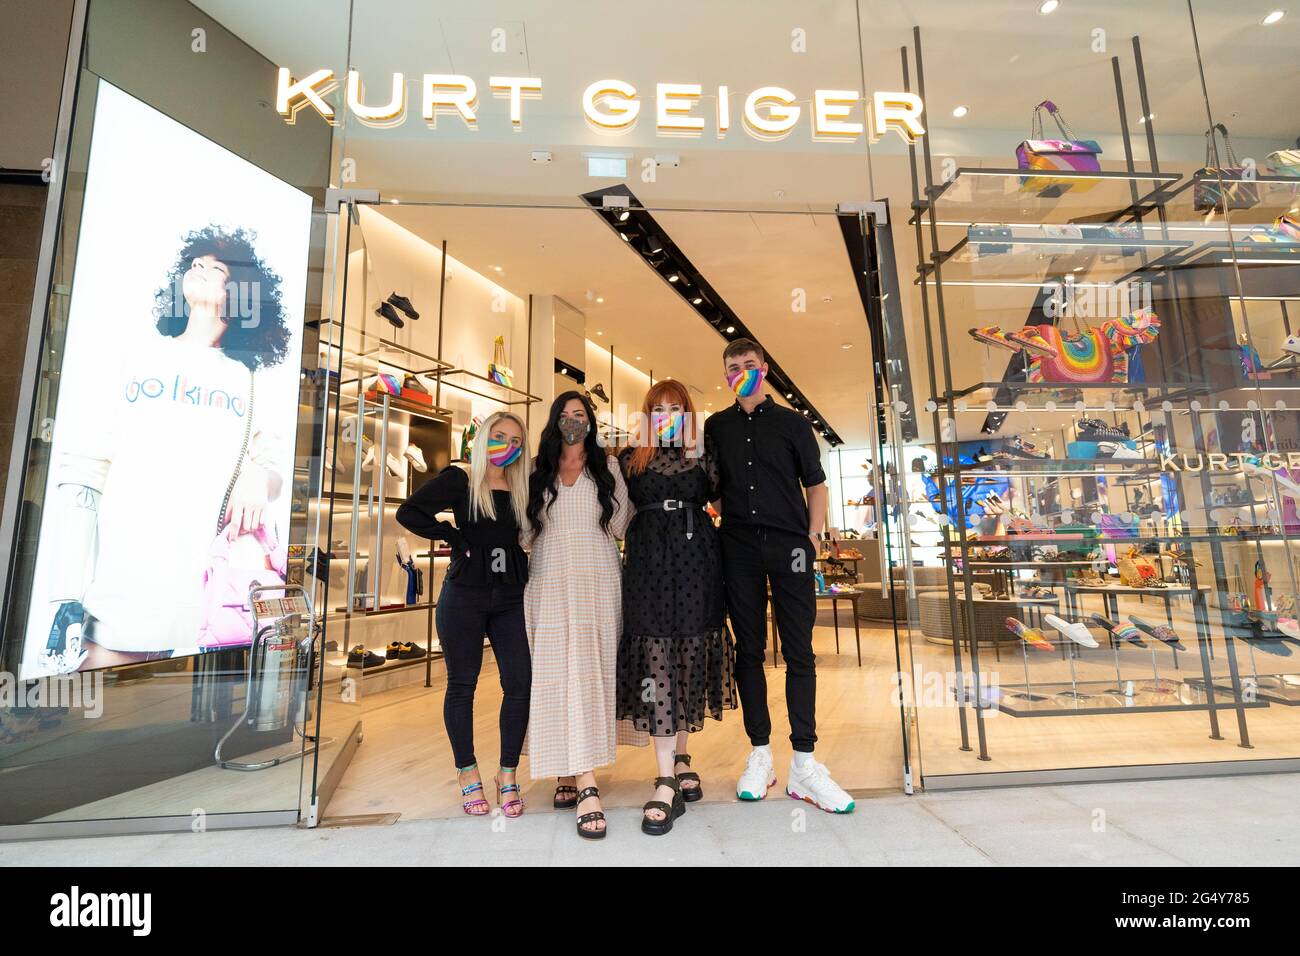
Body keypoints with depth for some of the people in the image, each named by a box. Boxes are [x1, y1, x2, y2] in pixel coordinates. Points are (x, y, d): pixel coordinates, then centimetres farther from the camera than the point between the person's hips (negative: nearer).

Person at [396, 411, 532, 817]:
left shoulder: (522, 488, 9)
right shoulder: (459, 479, -2)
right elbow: (408, 513, -9)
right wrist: (456, 537, -9)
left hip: (511, 598, 3)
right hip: (465, 596, -3)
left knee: (519, 684, 0)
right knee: (462, 684, 8)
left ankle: (507, 775, 17)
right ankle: (468, 776, 25)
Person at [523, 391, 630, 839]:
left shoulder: (608, 466, 12)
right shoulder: (537, 471, 14)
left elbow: (621, 525, 7)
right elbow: (525, 529, 14)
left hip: (597, 581, -1)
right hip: (549, 581, 1)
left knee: (587, 669, -5)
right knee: (556, 673, -5)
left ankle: (576, 775, 5)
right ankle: (584, 783, -1)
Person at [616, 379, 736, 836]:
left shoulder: (702, 451, 12)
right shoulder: (631, 456, 10)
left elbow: (715, 492, -1)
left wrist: (697, 453, -8)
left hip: (695, 558, 2)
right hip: (649, 559, -1)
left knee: (691, 652, 6)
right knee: (656, 657, -7)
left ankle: (681, 757, 25)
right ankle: (667, 781, -3)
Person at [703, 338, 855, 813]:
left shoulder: (792, 422, 8)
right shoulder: (716, 427, 12)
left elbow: (816, 486, 8)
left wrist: (812, 540, -1)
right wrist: (722, 519, 1)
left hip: (789, 545, -1)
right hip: (738, 547, 2)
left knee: (799, 651, -1)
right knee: (749, 650, 6)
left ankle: (804, 764, 9)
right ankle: (759, 756, 18)